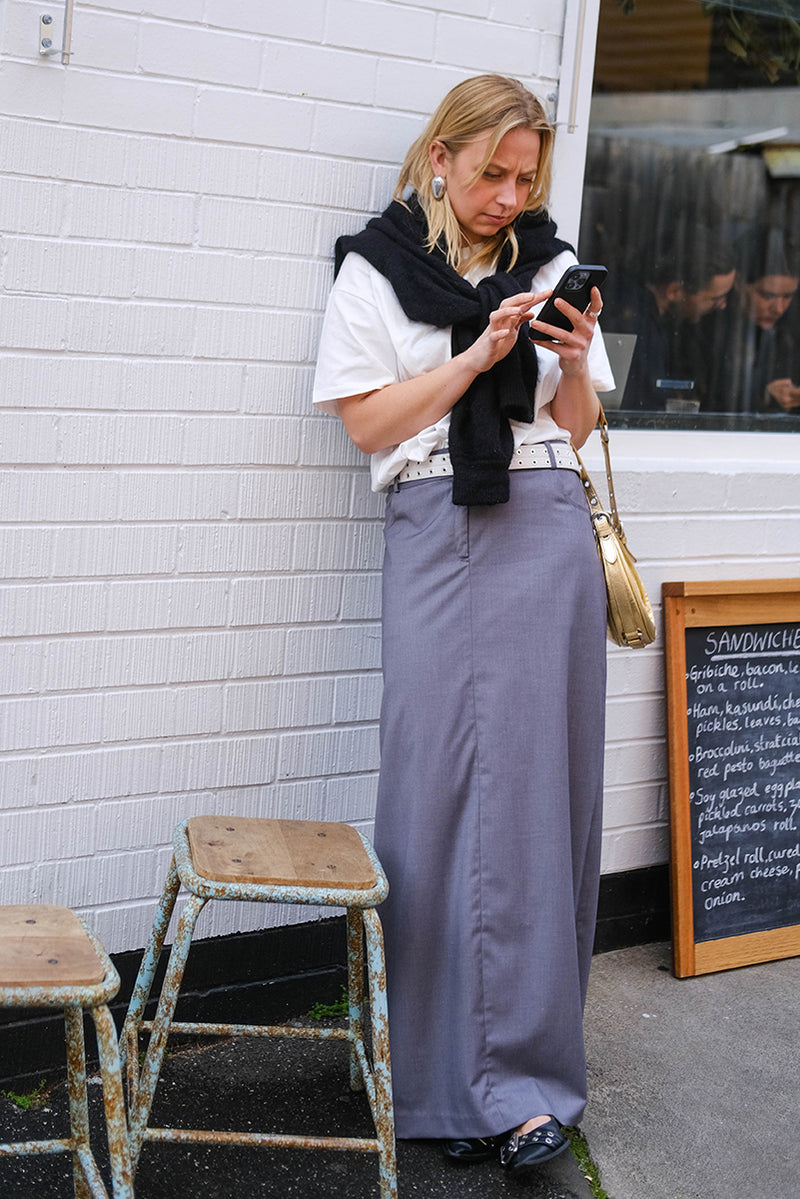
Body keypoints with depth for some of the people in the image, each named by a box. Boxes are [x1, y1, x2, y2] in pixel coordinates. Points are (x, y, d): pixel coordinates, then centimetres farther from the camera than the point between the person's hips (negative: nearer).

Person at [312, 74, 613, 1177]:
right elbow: (368, 422, 0)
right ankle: (446, 1079, 5)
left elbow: (577, 427, 17)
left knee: (537, 788, -2)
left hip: (547, 529, 2)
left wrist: (572, 361, -2)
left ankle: (524, 1077, 3)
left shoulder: (551, 266, 15)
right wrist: (480, 354, -8)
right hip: (435, 533, -2)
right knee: (439, 789, -5)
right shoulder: (375, 269, 9)